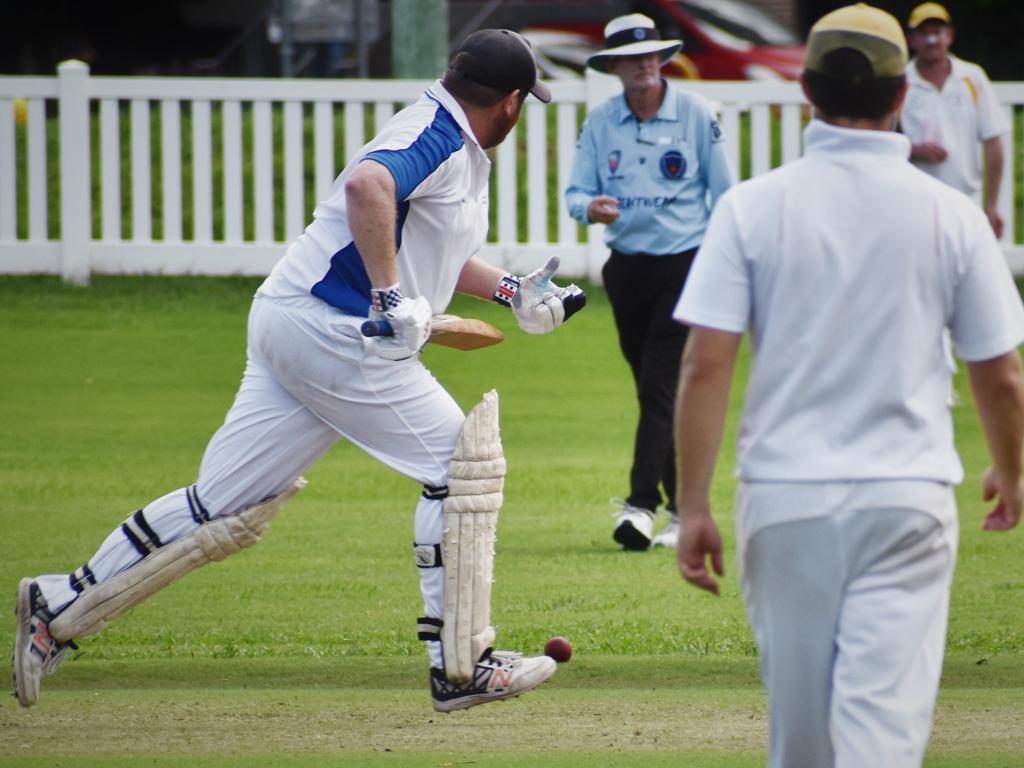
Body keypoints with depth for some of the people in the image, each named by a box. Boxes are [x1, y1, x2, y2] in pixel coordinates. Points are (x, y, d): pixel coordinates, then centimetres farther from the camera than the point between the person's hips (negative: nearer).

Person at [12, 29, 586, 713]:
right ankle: (461, 668, -4)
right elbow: (367, 183, -34)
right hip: (329, 329, -10)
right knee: (462, 462, -6)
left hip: (289, 325, 10)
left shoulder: (460, 150, 19)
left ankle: (63, 607, 12)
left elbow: (433, 247, 34)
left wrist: (515, 293, 23)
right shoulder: (434, 135, -13)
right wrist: (391, 298, -31)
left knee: (225, 509, 8)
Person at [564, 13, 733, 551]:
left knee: (661, 385, -14)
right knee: (653, 390, 9)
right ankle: (683, 504, 19)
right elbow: (576, 191, 2)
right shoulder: (599, 124, 5)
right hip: (627, 266, 4)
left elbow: (723, 192, 2)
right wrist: (590, 208, -22)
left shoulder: (695, 114, -3)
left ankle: (642, 504, -19)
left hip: (684, 263, -4)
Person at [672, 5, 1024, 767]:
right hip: (906, 499, -1)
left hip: (784, 496, 1)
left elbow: (706, 366, -8)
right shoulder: (951, 216, -1)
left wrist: (693, 506, -3)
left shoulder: (752, 207, -2)